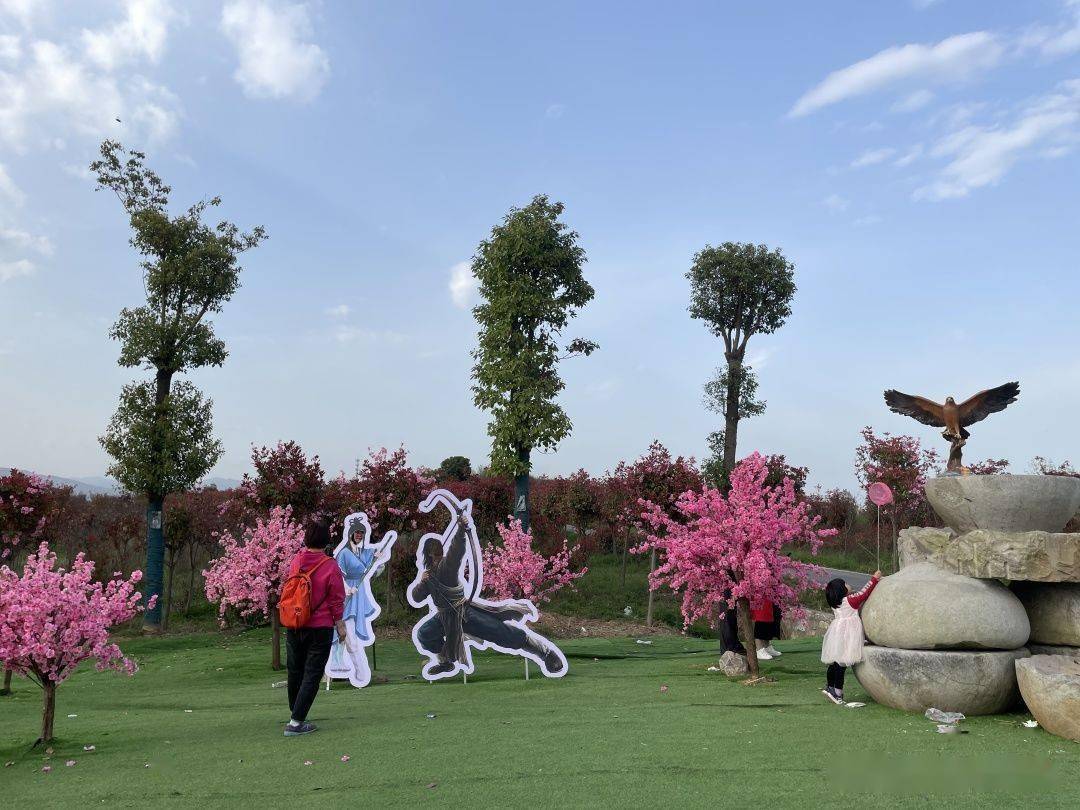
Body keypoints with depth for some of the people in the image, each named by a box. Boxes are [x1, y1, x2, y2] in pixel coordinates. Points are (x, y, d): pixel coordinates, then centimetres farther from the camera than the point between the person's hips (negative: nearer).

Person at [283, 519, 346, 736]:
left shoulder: (296, 561, -4)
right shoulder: (330, 566, -16)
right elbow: (336, 599, -10)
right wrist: (340, 624, 3)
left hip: (293, 627, 5)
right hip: (320, 628, -5)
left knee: (295, 673, 19)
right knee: (312, 675, 3)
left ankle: (295, 715, 35)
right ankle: (296, 722, -2)